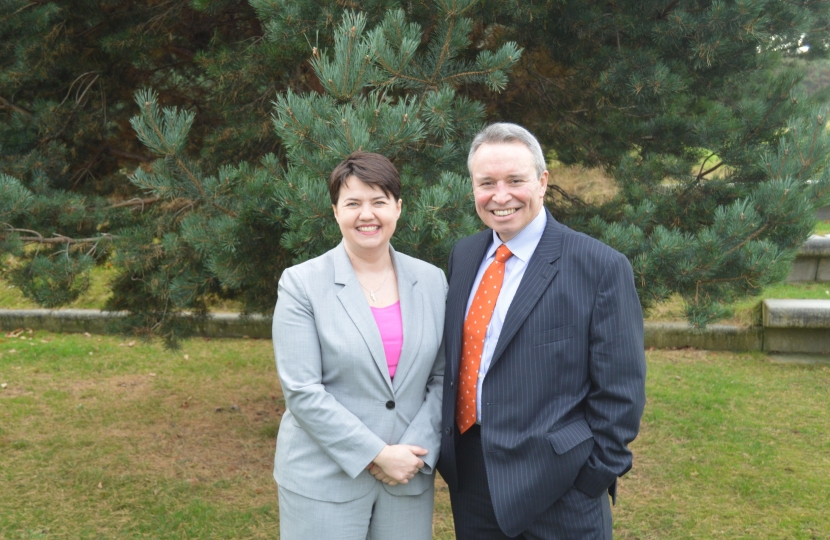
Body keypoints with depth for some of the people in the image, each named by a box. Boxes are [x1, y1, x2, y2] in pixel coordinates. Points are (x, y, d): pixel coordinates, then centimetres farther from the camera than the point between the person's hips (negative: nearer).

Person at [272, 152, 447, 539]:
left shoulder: (431, 281, 4)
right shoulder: (301, 283, -6)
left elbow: (442, 378, 5)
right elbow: (302, 391, -11)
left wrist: (417, 451, -8)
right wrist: (376, 455, -14)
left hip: (408, 478, 3)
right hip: (324, 480, -3)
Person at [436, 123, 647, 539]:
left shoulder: (601, 267, -12)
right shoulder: (463, 255, 6)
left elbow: (620, 391, -10)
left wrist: (595, 479, -10)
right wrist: (446, 449, 8)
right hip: (468, 482, 5)